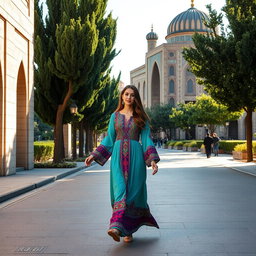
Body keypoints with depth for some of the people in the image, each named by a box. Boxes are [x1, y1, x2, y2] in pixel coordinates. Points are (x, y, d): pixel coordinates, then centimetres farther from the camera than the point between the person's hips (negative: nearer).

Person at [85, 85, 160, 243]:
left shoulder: (141, 117, 7)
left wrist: (152, 159, -10)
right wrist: (94, 155, 10)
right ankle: (117, 226, -14)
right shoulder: (115, 116, 12)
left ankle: (129, 230, 0)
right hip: (118, 155, 1)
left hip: (135, 156, -1)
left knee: (133, 190, -5)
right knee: (119, 189, -12)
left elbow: (146, 139, 3)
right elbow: (109, 139, 15)